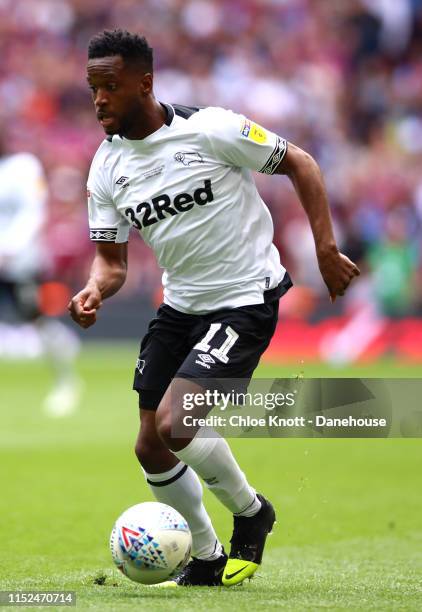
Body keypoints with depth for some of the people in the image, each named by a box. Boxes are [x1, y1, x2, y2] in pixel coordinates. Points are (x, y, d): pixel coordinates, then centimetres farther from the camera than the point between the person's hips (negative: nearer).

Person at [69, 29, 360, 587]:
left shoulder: (210, 130, -17)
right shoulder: (106, 167, 0)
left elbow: (299, 164, -7)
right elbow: (112, 259, 4)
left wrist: (326, 249, -11)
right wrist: (94, 291, -19)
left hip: (246, 301, -7)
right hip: (179, 306, 7)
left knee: (174, 426, -21)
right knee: (151, 450, 5)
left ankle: (249, 510, 7)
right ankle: (207, 558, 28)